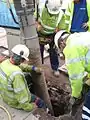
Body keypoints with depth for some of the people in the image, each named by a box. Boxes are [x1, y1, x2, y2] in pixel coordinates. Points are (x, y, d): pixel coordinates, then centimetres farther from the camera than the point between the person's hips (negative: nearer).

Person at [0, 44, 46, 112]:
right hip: (16, 102, -8)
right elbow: (22, 96, -33)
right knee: (41, 103, 11)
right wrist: (30, 107, -18)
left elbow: (20, 66, 9)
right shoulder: (16, 73, -40)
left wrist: (33, 68, 8)